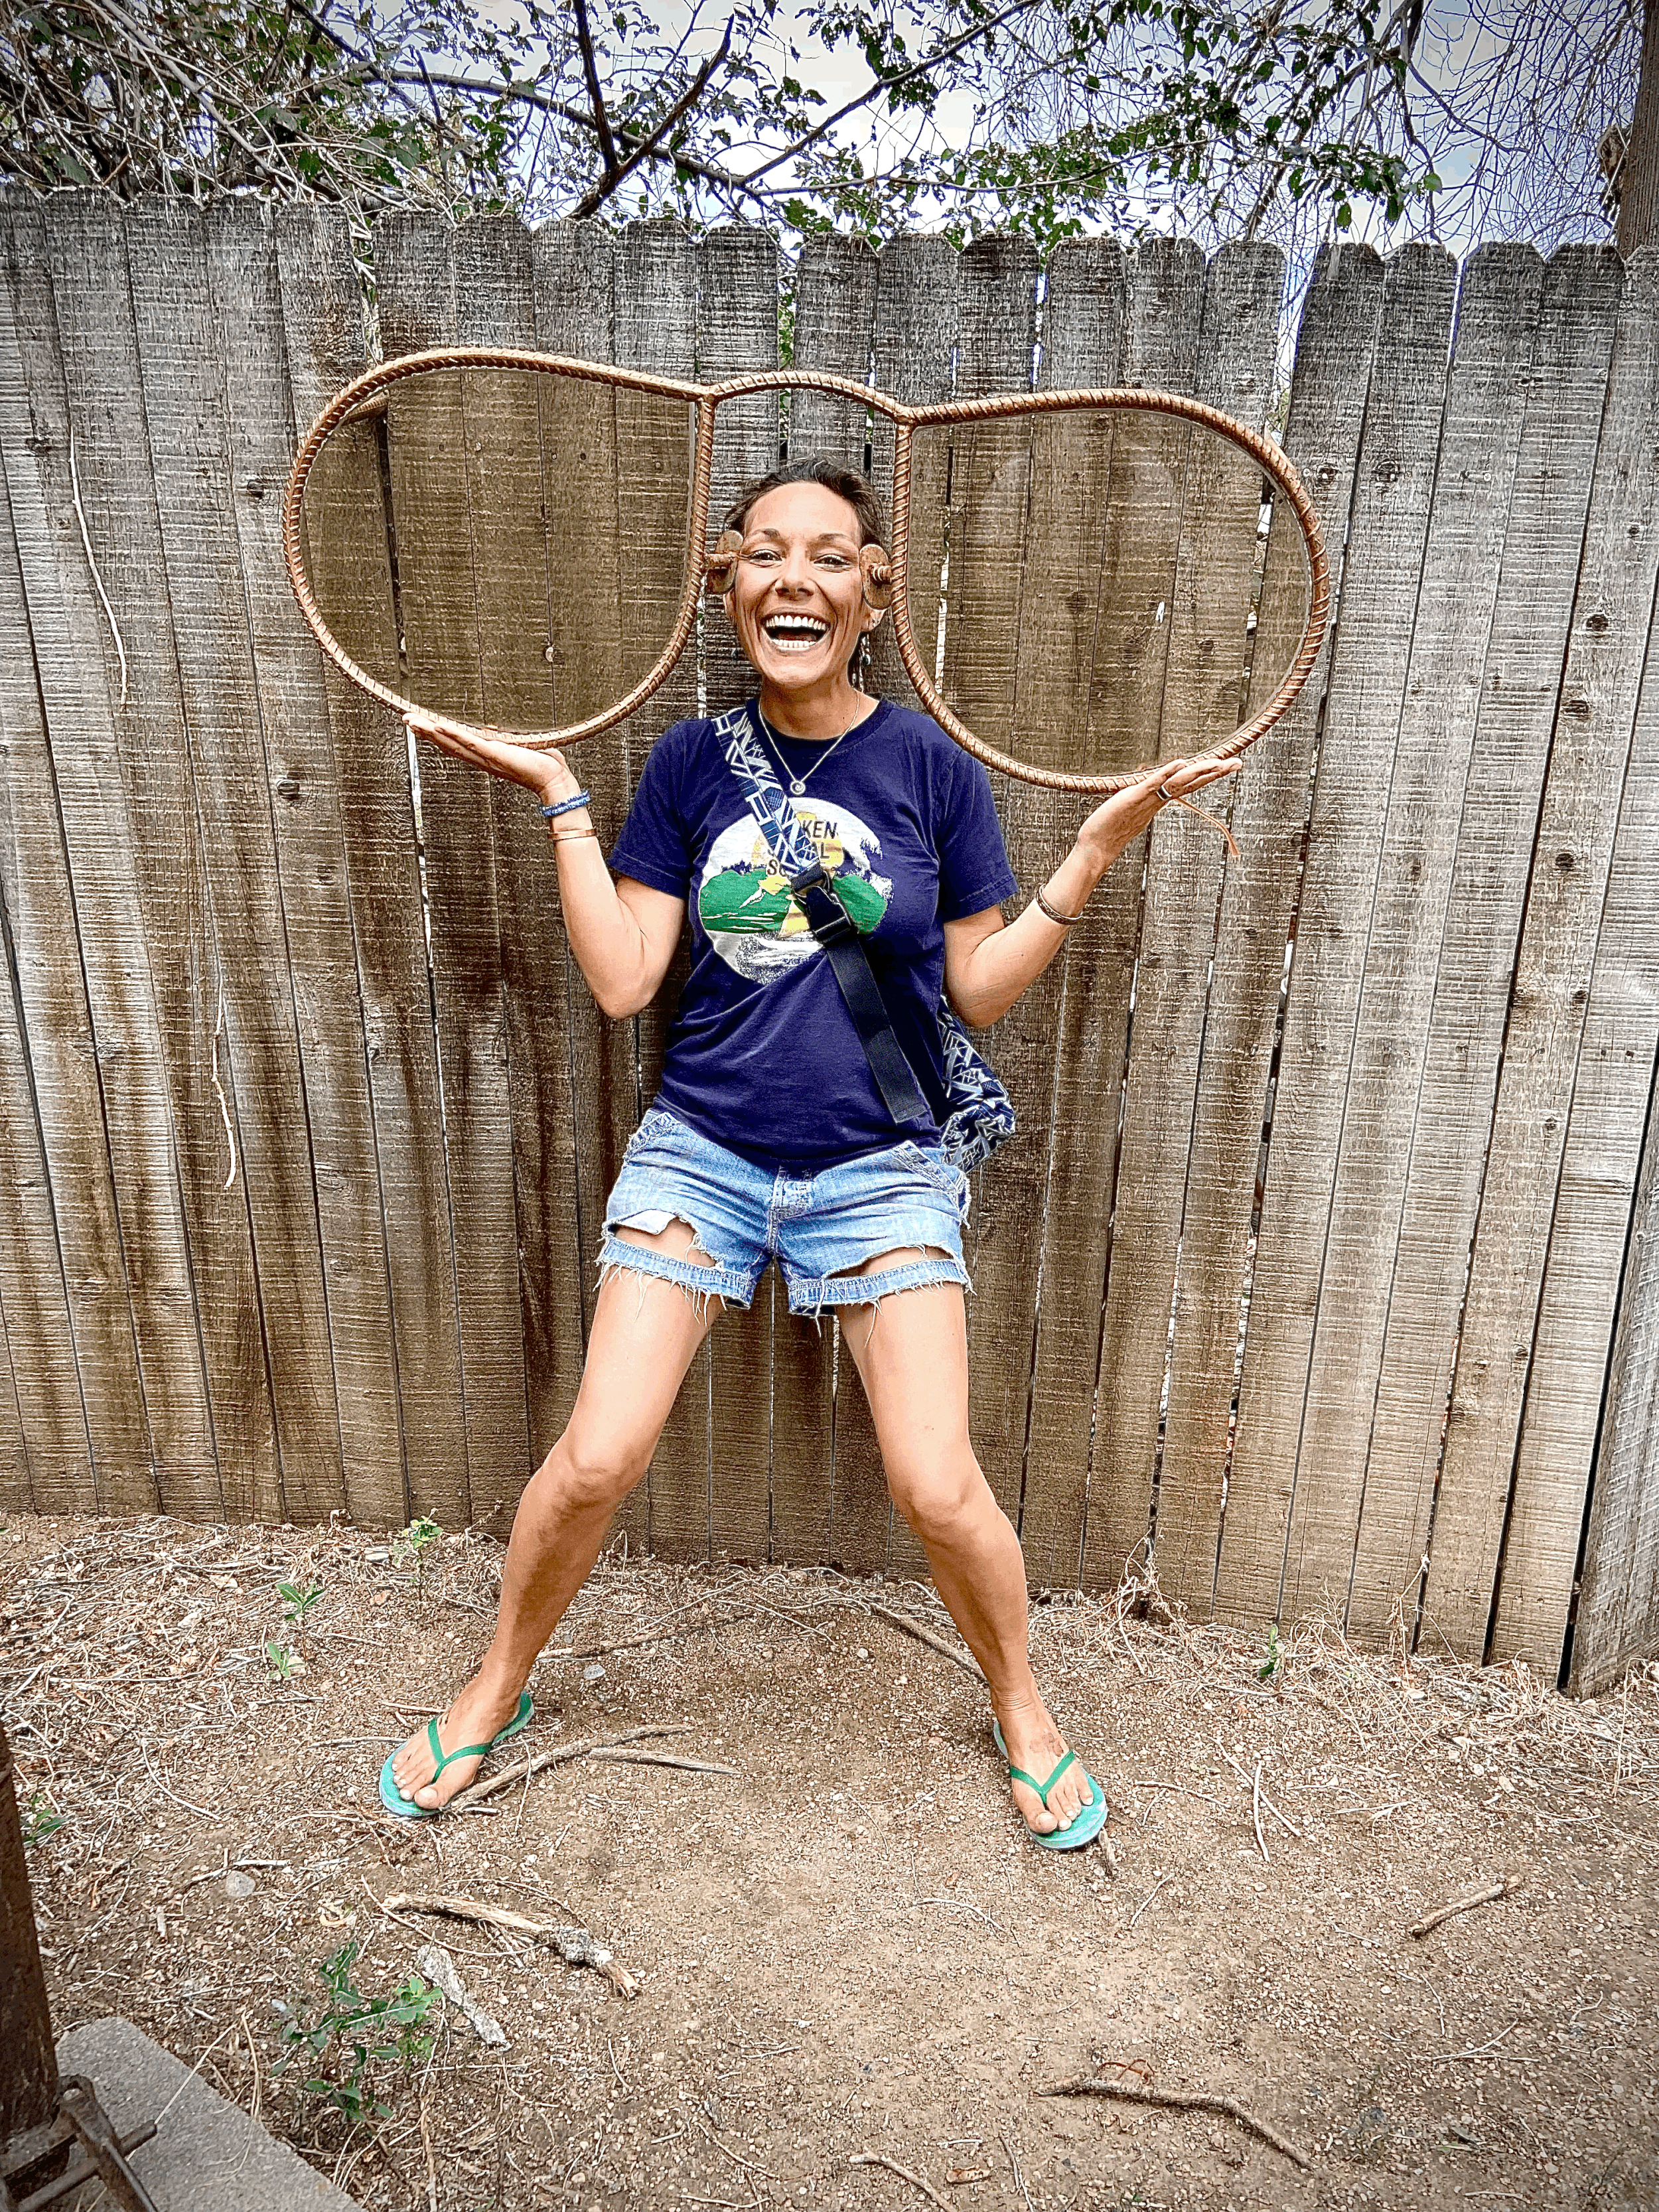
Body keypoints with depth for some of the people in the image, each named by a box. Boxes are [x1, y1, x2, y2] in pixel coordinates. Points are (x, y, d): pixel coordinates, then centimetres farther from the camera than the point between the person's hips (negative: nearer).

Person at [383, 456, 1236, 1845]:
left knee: (938, 1487, -5)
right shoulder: (692, 763, 1)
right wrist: (560, 798, -4)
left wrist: (1102, 842, -6)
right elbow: (622, 981, -4)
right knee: (596, 1461, -2)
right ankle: (497, 1689, 29)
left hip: (878, 1167, -1)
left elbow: (980, 989, 1)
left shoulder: (932, 769, -2)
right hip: (703, 1152, 1)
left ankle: (1023, 1708, 27)